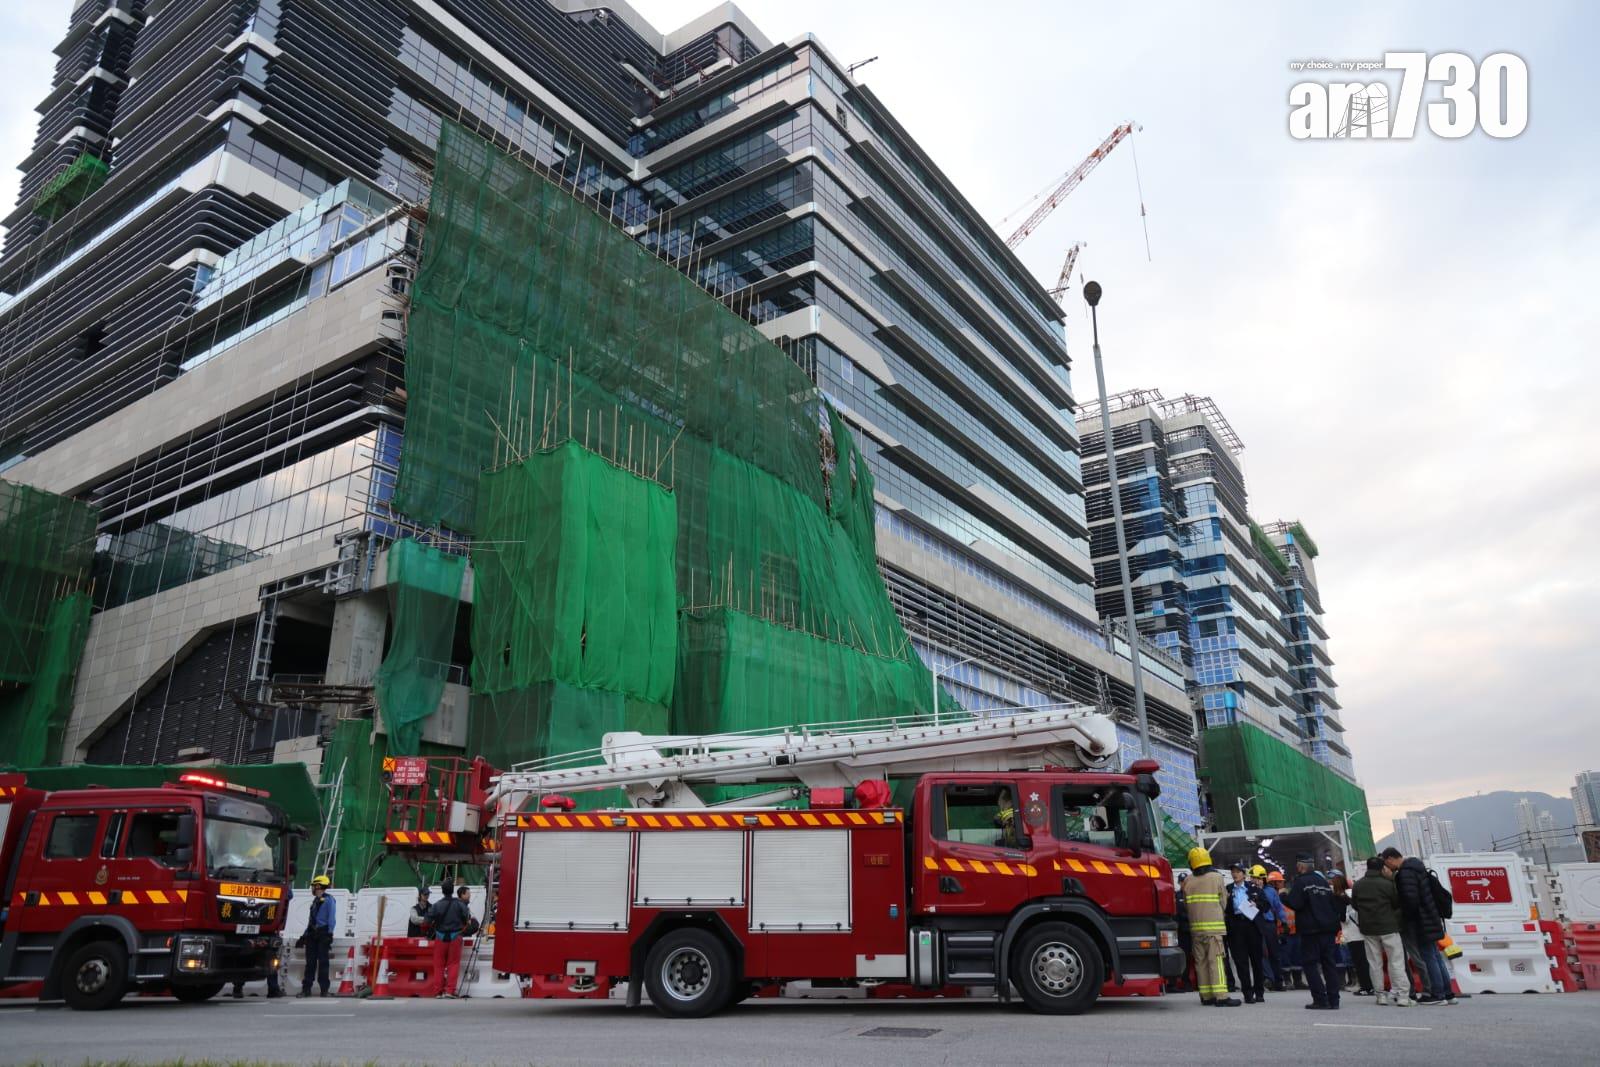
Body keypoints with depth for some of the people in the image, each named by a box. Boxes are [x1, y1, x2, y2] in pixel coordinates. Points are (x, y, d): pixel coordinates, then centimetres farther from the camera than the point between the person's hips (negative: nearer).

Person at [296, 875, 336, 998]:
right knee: (310, 962, 6)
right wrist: (304, 936, 18)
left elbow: (332, 919, -9)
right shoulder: (315, 901, 20)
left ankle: (324, 989, -1)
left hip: (323, 934, -7)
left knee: (323, 961, -5)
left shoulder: (328, 900, -3)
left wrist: (329, 934, -16)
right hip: (312, 935, 7)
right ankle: (306, 989, 9)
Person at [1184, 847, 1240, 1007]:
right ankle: (1221, 996, -10)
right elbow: (1223, 901, 4)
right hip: (1213, 925, -4)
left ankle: (1206, 995, 10)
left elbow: (1186, 903, 10)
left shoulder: (1188, 881, 8)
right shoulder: (1217, 877, -1)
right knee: (1216, 959, -6)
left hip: (1195, 926, 4)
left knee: (1200, 960, 8)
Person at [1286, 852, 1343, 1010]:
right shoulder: (1323, 880, 13)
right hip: (1328, 928, 7)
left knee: (1309, 963, -1)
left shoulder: (1301, 881, -10)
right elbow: (1334, 903, 15)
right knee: (1329, 962, 9)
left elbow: (1295, 904, -17)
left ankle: (1321, 999, -7)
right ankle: (1333, 1000, 8)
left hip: (1311, 930, -7)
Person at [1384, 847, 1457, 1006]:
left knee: (1428, 957, -3)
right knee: (1436, 956, 14)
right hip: (1430, 920, 10)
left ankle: (1437, 994, 2)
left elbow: (1411, 899, -26)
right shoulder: (1415, 865, 13)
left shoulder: (1406, 872, -19)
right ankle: (1448, 994, 18)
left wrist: (1405, 915, -9)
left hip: (1421, 922, -10)